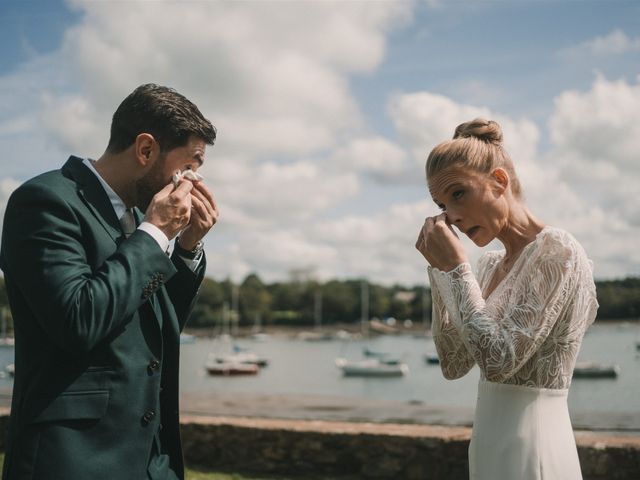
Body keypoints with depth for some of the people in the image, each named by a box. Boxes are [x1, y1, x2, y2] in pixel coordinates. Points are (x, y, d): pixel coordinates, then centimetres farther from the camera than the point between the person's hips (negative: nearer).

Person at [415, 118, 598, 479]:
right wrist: (440, 269, 3)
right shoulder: (491, 265, 9)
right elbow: (455, 364, 8)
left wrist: (457, 266, -16)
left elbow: (498, 361, -22)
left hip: (530, 450, -8)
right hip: (491, 447, 8)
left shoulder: (557, 250, -15)